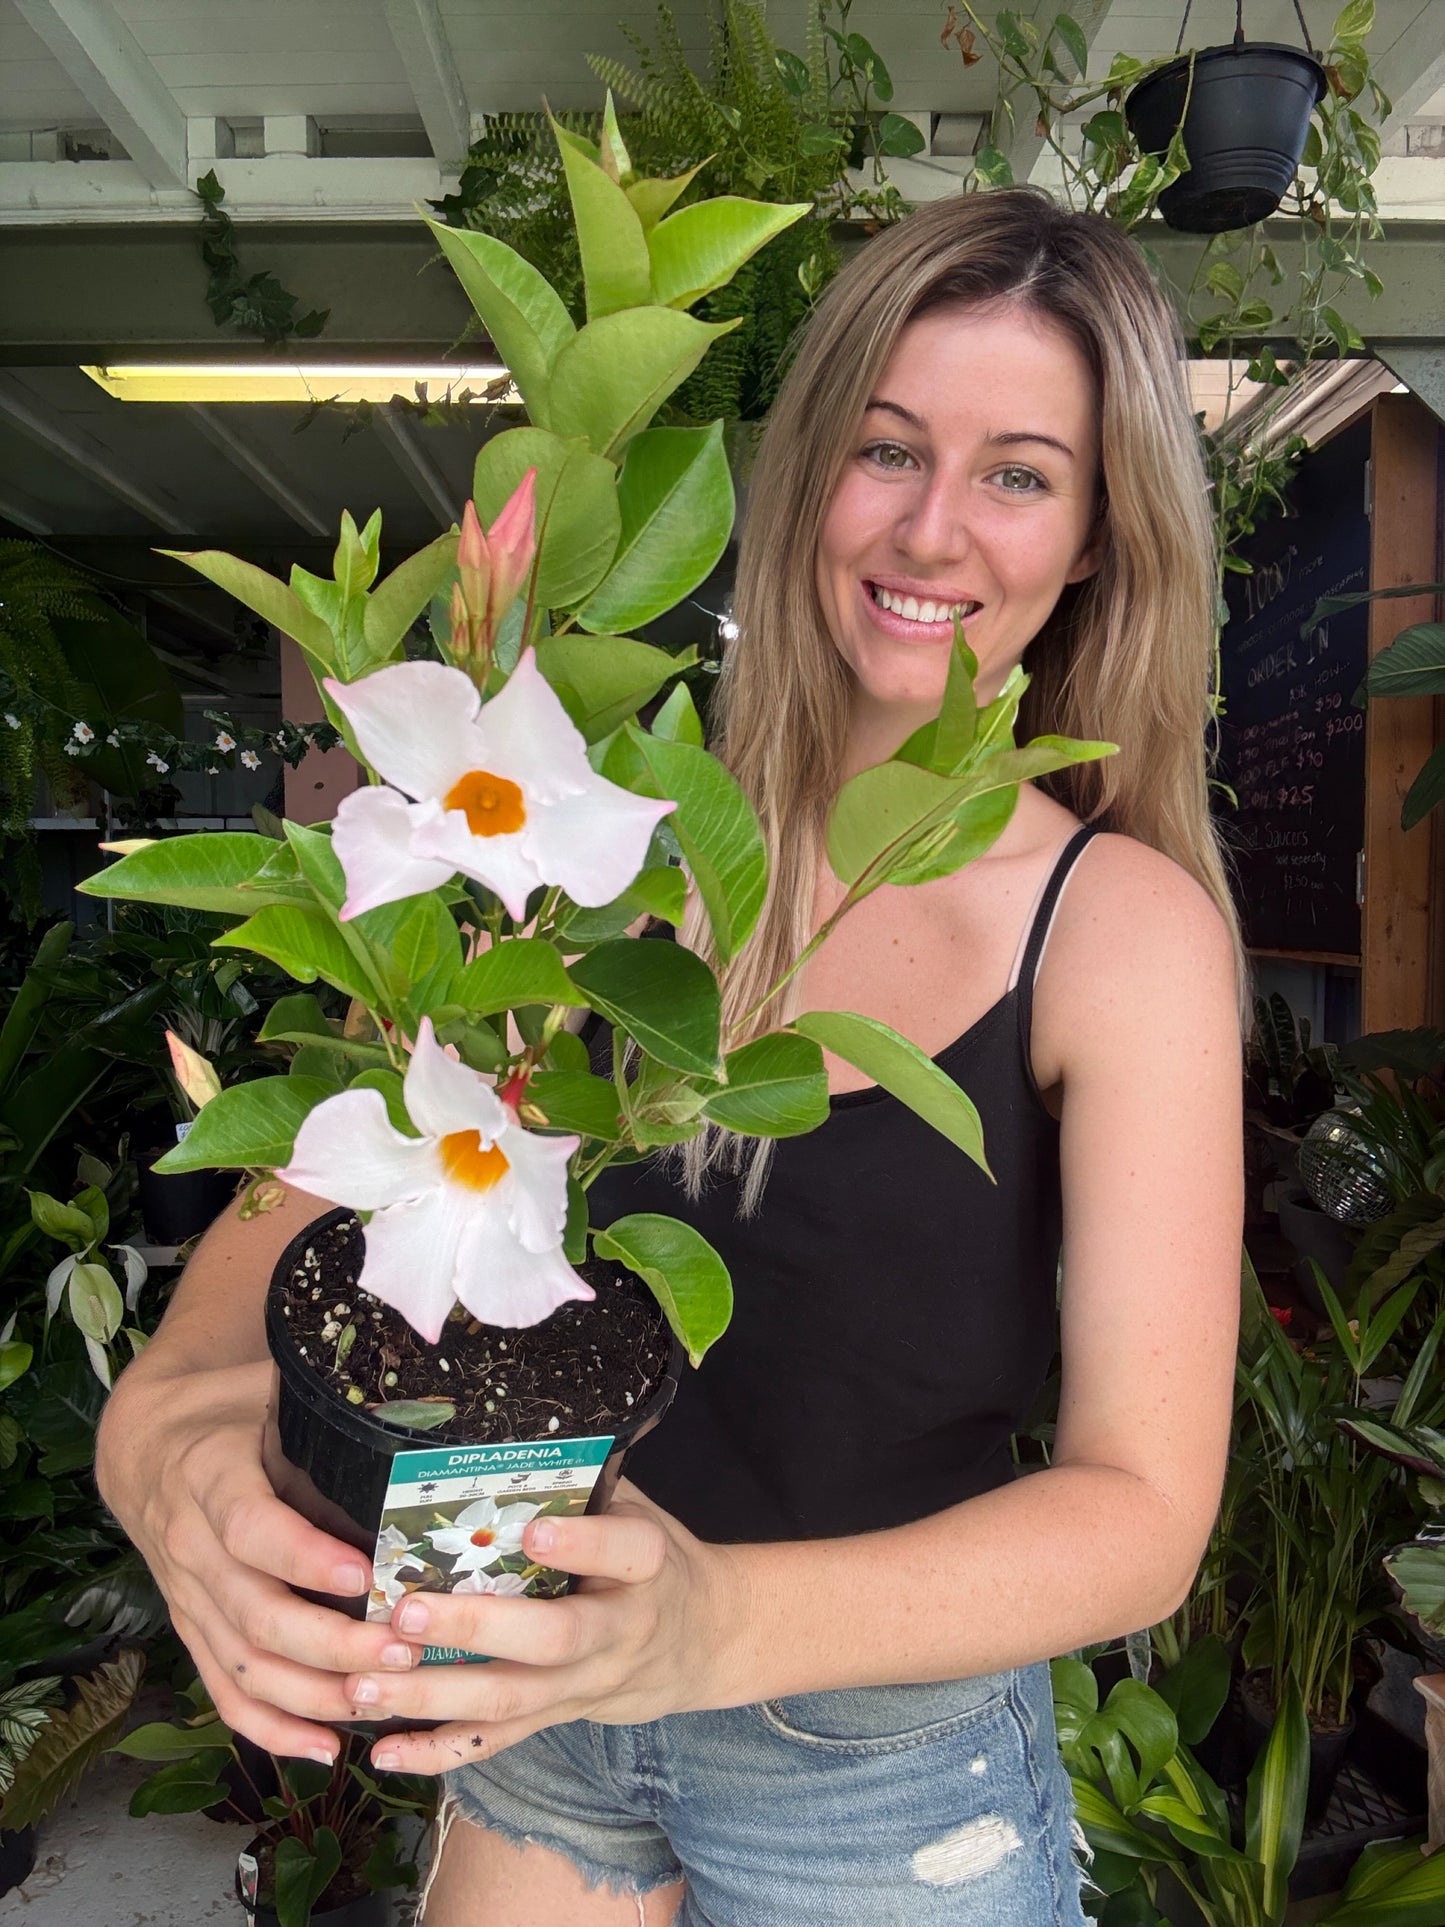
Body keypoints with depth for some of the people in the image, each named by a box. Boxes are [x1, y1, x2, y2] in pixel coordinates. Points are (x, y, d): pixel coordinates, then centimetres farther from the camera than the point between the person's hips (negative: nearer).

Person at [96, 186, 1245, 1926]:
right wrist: (166, 1404, -32)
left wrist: (725, 1621, -37)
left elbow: (1143, 1507, -22)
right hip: (539, 1693, 3)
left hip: (888, 1754, -2)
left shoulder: (1123, 923, -18)